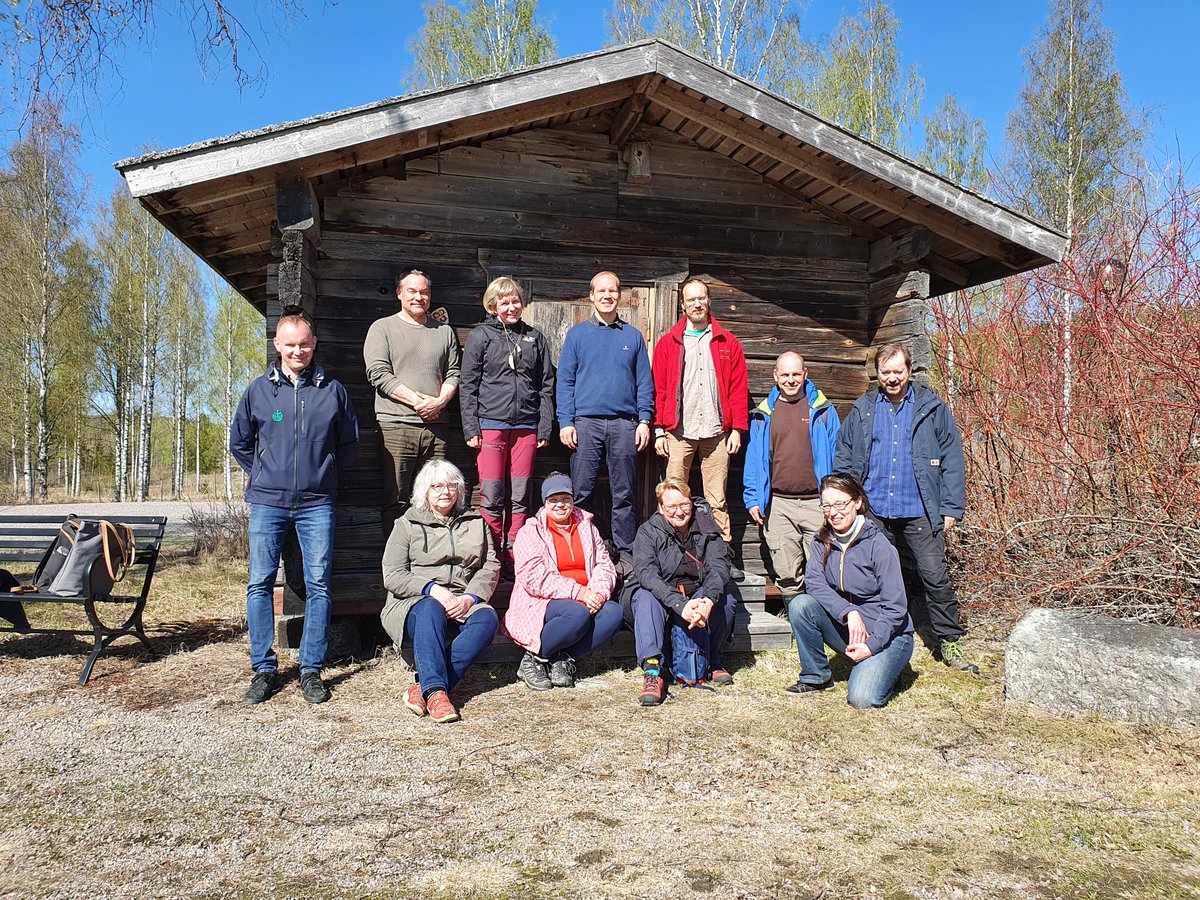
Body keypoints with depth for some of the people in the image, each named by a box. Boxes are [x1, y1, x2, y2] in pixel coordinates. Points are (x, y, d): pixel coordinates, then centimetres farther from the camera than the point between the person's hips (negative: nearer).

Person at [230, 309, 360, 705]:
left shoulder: (332, 390, 4)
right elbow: (239, 442, 16)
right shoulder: (259, 389, 5)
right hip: (267, 502, 1)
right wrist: (263, 476, 11)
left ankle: (311, 670, 9)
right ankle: (264, 669, 11)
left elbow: (350, 443, 14)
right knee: (260, 583, 1)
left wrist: (324, 473, 10)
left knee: (318, 585, 0)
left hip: (317, 503, 0)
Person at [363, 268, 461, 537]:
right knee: (395, 501, -2)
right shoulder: (383, 328, 5)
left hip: (436, 426, 4)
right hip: (396, 426, -3)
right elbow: (378, 374, -6)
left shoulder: (444, 331, 17)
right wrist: (418, 401, -13)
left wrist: (439, 401, -6)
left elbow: (454, 373, 15)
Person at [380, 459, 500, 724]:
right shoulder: (407, 524, 12)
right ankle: (435, 691, -49)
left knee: (488, 618, -31)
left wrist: (470, 597, -9)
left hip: (463, 605, 2)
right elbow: (392, 575, 1)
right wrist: (432, 589, -15)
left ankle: (423, 687, -40)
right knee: (430, 610, -38)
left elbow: (491, 567, 10)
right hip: (415, 602, -2)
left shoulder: (476, 523, 20)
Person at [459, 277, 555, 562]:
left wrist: (545, 428, 5)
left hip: (526, 426, 3)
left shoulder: (535, 337, 12)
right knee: (491, 496, -3)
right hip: (491, 423, -3)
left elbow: (546, 385, 12)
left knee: (521, 496, 5)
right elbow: (467, 385, 2)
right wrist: (471, 428, -5)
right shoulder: (481, 335, 5)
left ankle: (514, 555, 14)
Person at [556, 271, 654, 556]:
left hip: (624, 424, 1)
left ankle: (626, 552, 12)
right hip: (586, 423, -1)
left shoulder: (633, 336, 12)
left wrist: (644, 420, 1)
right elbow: (565, 380, 5)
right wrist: (565, 422, -5)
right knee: (582, 492, 0)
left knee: (623, 494, 5)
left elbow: (644, 382, 11)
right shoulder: (577, 334, 9)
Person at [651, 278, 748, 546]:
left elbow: (738, 388, 9)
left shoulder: (728, 343, 12)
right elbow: (658, 389, 7)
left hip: (716, 432, 0)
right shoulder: (668, 342, 10)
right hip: (678, 432, 0)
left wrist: (737, 429, 1)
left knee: (717, 501, 2)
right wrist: (659, 430, 0)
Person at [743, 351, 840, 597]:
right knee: (786, 574, 5)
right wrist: (752, 498, 4)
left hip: (817, 502, -1)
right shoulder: (763, 414, 9)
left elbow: (837, 455, 7)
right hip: (778, 505, 1)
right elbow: (753, 458, 11)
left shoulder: (823, 410, 6)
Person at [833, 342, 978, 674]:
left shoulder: (932, 408, 3)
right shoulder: (863, 410, 9)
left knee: (935, 577, -2)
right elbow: (843, 459, 12)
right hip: (874, 512, 2)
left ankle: (949, 643, 11)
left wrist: (951, 508, -4)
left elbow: (952, 461, 2)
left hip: (920, 512, -2)